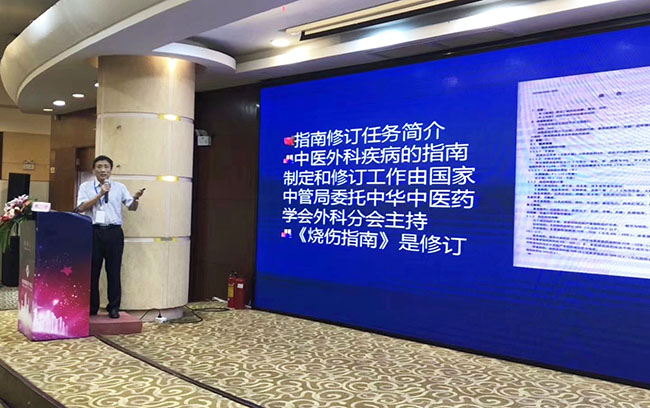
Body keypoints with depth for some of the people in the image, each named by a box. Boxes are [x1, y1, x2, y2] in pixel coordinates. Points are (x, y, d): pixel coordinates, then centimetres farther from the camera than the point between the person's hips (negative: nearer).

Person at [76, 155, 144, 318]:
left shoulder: (120, 187, 9)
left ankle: (114, 308, 14)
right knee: (92, 270, 6)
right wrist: (100, 195, -15)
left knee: (114, 271, 4)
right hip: (93, 231, 0)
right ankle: (91, 308, 19)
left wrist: (135, 198, -16)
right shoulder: (86, 187, 6)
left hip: (114, 232, 1)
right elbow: (82, 207, -7)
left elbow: (132, 207, 6)